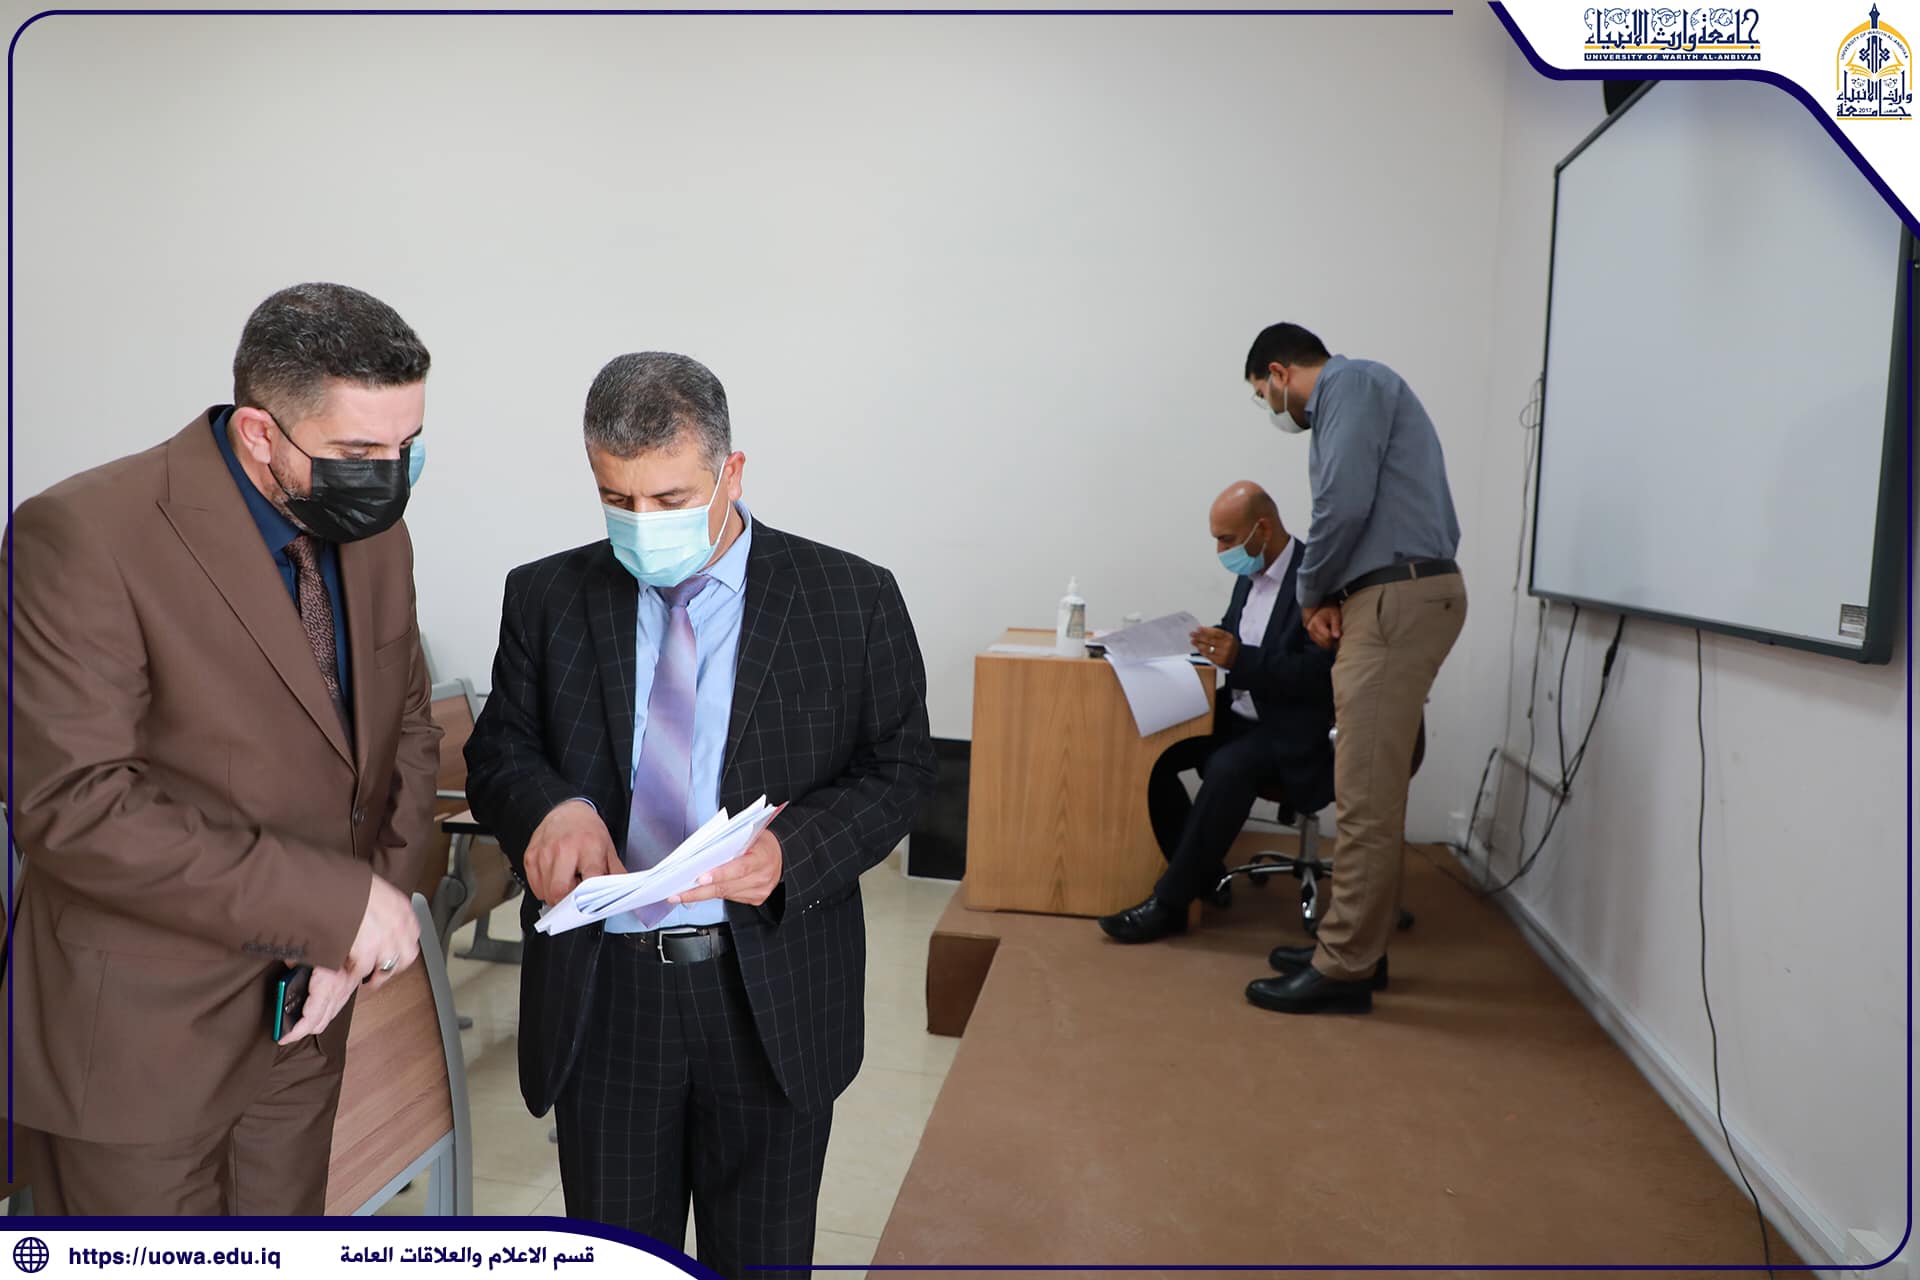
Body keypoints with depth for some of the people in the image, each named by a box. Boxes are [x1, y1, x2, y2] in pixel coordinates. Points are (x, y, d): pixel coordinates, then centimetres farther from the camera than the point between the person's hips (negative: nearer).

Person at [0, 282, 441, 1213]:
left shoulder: (372, 533, 0)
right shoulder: (81, 538, -21)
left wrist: (375, 908, -7)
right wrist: (339, 900, -25)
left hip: (302, 1008, 6)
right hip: (138, 1030, -5)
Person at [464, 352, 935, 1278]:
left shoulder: (852, 600, -5)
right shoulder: (547, 597, 1)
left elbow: (896, 769, -2)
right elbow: (497, 750, 6)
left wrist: (793, 848, -21)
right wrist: (549, 805, -19)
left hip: (771, 995, -1)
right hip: (600, 992, 2)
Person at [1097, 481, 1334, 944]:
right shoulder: (1250, 574, 9)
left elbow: (1321, 674, -23)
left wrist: (1240, 659, -29)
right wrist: (1211, 643, -1)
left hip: (1290, 729, -8)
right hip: (1239, 715, 8)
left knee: (1227, 768, -34)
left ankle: (1168, 902, -21)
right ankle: (1200, 871, 4)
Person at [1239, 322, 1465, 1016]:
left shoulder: (1351, 381, -5)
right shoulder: (1345, 398, 25)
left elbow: (1345, 504, -17)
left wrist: (1312, 592, -3)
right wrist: (1327, 595, 6)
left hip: (1399, 599, -10)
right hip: (1393, 598, 10)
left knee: (1366, 797, -7)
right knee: (1373, 792, 13)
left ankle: (1343, 969, -2)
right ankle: (1356, 945, 22)